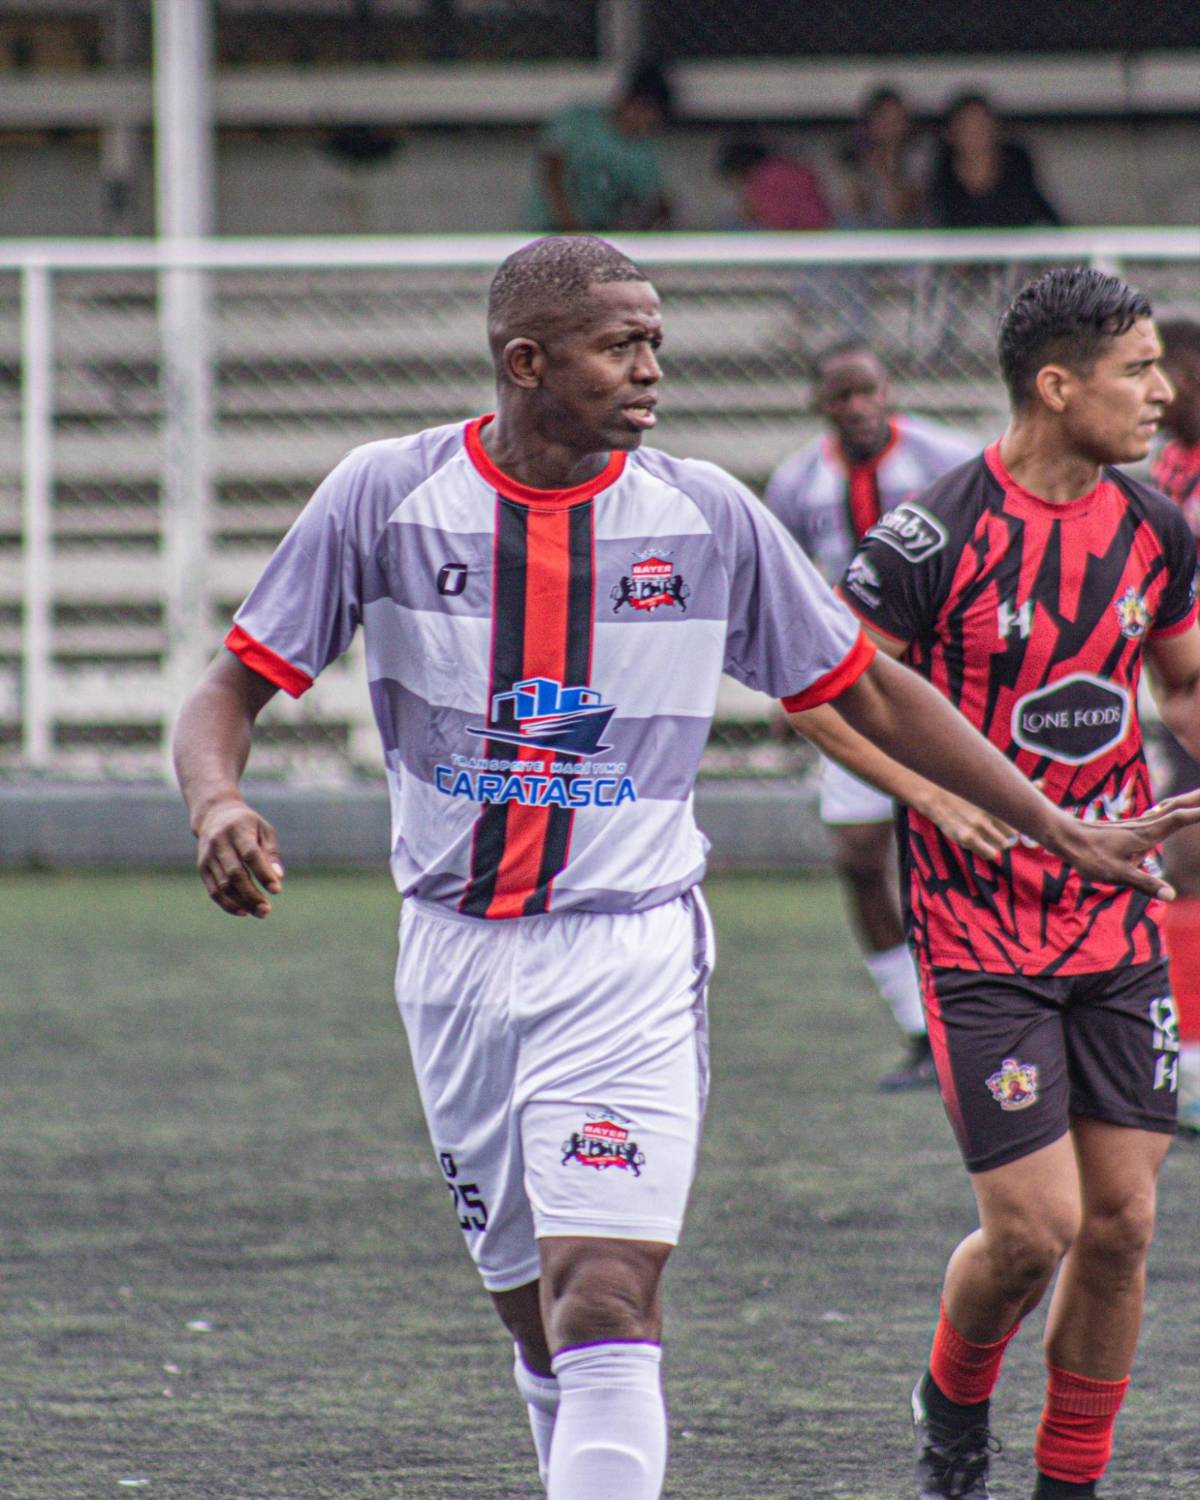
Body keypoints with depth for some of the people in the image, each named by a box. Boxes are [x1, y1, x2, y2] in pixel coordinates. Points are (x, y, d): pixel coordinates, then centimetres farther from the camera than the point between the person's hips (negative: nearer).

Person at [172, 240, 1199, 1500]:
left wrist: (1065, 836, 8)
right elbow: (231, 689, -2)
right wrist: (217, 803, -25)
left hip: (630, 958, -2)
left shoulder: (706, 518, -3)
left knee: (606, 1306, -18)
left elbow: (871, 696, 9)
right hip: (455, 956, 2)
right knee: (538, 1317, 10)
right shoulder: (386, 497, -4)